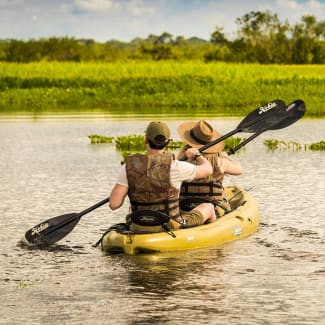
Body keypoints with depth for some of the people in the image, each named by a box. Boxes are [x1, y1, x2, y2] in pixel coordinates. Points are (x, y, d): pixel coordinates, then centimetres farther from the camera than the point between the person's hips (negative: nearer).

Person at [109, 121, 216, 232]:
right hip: (171, 229, -3)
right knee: (208, 207, 23)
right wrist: (197, 155, 20)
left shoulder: (129, 166, -11)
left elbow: (113, 204, -14)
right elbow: (208, 169, -2)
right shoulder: (173, 167, -18)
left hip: (139, 230, 3)